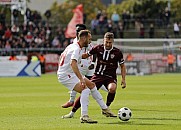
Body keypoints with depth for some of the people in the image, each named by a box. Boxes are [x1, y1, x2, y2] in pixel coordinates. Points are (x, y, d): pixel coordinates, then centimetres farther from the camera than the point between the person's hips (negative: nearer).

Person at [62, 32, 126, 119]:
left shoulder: (117, 52, -6)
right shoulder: (98, 48, -4)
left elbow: (122, 66, 5)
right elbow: (86, 55, 10)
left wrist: (123, 80, -2)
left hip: (110, 77, -2)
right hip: (98, 75, 2)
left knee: (112, 88, -35)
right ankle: (72, 113, 2)